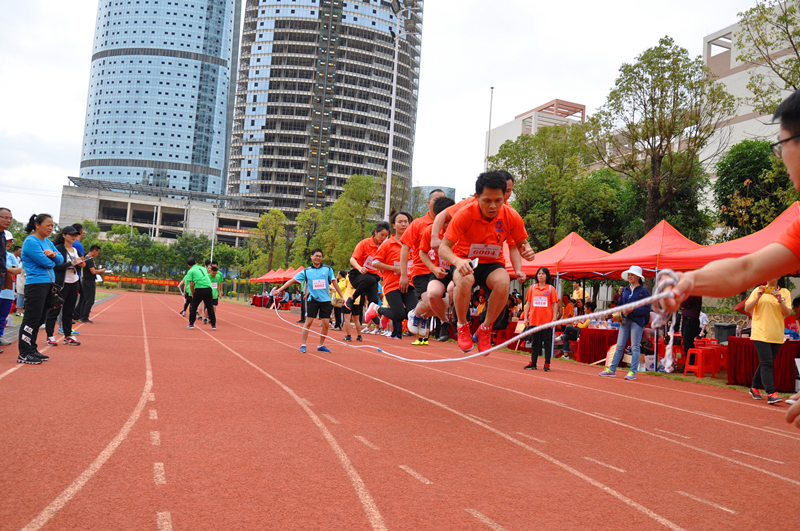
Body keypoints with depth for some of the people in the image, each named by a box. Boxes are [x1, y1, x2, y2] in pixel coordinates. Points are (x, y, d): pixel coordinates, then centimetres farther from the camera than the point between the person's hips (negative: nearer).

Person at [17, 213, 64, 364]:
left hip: (48, 284, 9)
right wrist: (52, 261, 4)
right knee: (31, 320, -7)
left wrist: (54, 254, -9)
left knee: (40, 319, 13)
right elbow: (44, 262, -17)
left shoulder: (48, 242, 17)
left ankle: (32, 350, 21)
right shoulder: (31, 241, -10)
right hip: (35, 284, -9)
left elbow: (61, 260, 12)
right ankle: (24, 354, -2)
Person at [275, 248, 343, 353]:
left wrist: (342, 297, 7)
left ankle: (321, 345, 16)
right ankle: (303, 345, 5)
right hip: (313, 300, -1)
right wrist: (280, 289, -2)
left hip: (325, 300, 1)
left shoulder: (328, 269, 5)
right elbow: (292, 280, 4)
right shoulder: (306, 271, 3)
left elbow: (334, 282, 9)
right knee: (308, 322, -5)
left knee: (326, 324, 0)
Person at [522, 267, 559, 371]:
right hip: (534, 319, 2)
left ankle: (547, 364, 8)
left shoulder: (551, 288, 2)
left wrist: (554, 318, -8)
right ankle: (533, 363, 16)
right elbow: (528, 303, 10)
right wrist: (525, 317, 6)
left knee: (547, 342, 3)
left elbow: (555, 304, 0)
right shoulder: (532, 288, 8)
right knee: (535, 342, 9)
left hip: (547, 320, -2)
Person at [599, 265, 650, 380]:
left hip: (637, 321, -6)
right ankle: (612, 369, 10)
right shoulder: (625, 290, 14)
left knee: (635, 347, -2)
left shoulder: (643, 291, -3)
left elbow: (647, 308, -7)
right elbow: (620, 304, 22)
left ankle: (633, 372, 3)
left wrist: (632, 310, -17)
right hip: (625, 321, 6)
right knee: (619, 346, 7)